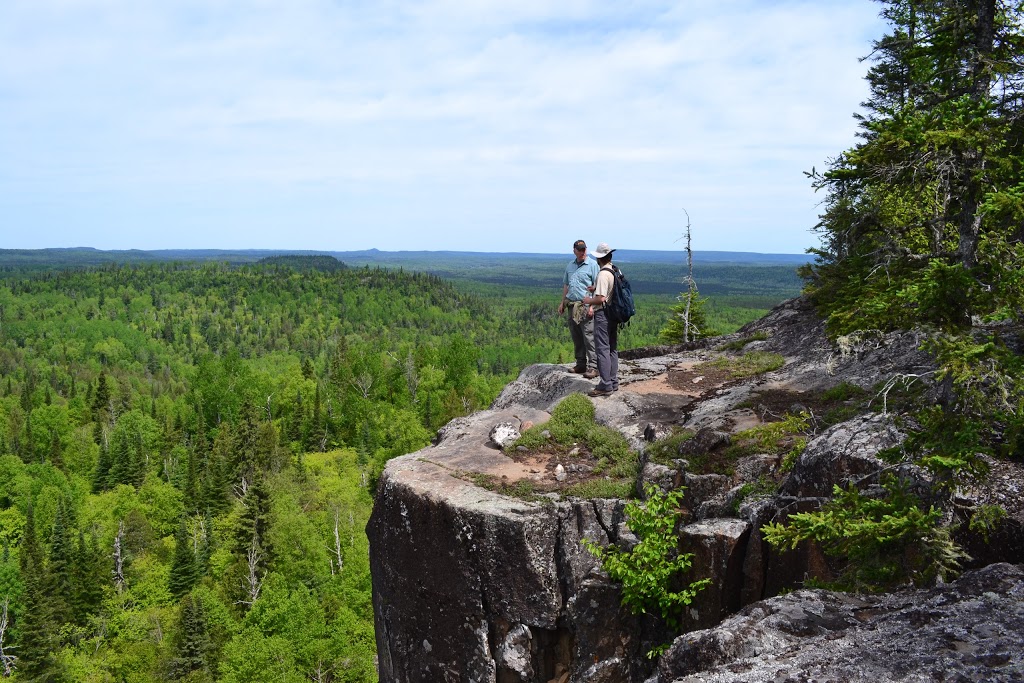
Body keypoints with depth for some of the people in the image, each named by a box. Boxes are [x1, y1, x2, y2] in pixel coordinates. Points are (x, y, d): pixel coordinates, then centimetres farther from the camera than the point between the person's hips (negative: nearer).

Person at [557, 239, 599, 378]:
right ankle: (581, 364, 19)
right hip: (572, 305, 7)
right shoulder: (570, 265, 16)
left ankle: (593, 367, -8)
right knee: (576, 338, 11)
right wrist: (562, 302, 19)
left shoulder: (592, 264, -4)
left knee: (588, 337, -9)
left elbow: (597, 286, -9)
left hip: (585, 306, -7)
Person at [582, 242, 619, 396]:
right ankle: (613, 382, 21)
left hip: (603, 314, -9)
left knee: (603, 349, -5)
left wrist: (589, 300, -6)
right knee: (612, 349, 14)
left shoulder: (603, 274, -18)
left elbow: (601, 298, -24)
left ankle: (605, 385, -5)